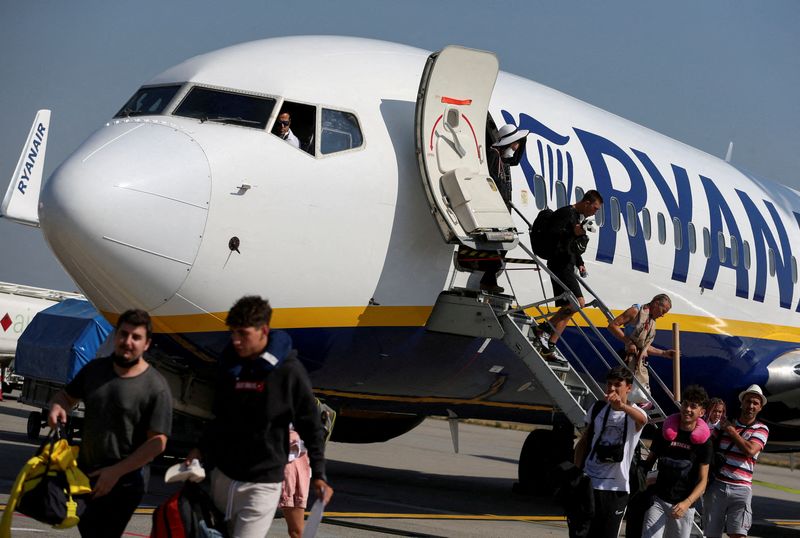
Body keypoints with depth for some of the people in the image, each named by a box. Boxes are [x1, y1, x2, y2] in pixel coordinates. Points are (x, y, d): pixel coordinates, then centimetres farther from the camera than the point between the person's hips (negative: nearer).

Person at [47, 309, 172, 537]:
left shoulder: (156, 388, -16)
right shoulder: (94, 369, 4)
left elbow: (157, 442, -17)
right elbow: (67, 395, 19)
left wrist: (116, 471, -19)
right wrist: (57, 406, -6)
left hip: (122, 484, -7)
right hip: (85, 474, 7)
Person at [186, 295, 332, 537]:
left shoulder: (288, 371, -10)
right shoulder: (230, 365, 6)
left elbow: (310, 426, -6)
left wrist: (318, 474, -8)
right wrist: (202, 449, 10)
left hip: (262, 483, -6)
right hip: (223, 475, 6)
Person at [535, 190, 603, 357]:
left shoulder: (581, 218, 20)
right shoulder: (566, 213, -11)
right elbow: (551, 232, -22)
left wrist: (580, 263, 20)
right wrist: (573, 232, -25)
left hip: (568, 266, 11)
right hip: (560, 264, -11)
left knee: (567, 308, 7)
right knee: (578, 302, -18)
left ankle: (549, 346, 7)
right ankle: (544, 328, -11)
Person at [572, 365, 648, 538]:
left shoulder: (634, 413, -5)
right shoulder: (597, 408, 6)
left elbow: (642, 419, -32)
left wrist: (622, 406, -54)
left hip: (616, 488, -2)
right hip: (588, 483, 2)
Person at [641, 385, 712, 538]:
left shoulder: (704, 440, -1)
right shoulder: (665, 432, 3)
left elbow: (703, 480, -4)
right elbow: (649, 462, 12)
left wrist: (687, 503, -19)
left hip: (684, 505, 0)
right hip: (658, 500, 0)